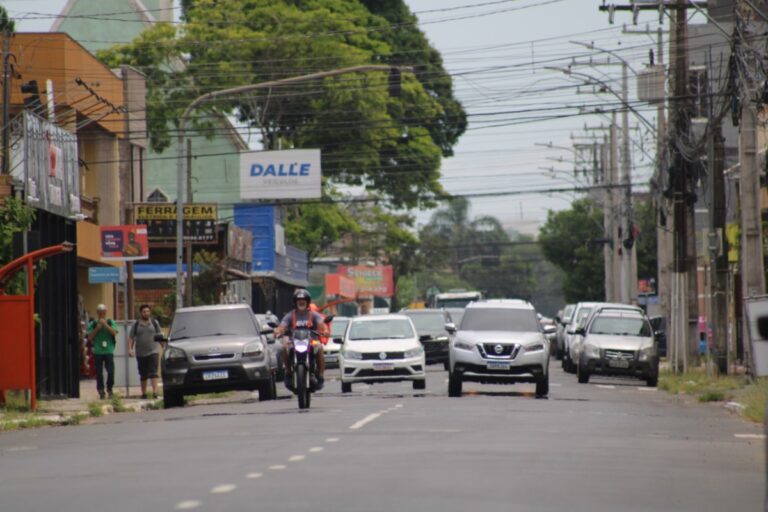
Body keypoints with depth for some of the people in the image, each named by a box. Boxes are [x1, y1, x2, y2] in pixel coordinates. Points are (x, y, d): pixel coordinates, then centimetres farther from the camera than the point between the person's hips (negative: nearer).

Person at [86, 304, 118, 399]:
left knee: (111, 371, -6)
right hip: (97, 351, 0)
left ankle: (109, 389, 13)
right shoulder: (93, 324, 6)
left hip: (109, 351, 0)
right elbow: (90, 337, 0)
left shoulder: (111, 322, 6)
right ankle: (101, 391, 10)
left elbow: (114, 333, -8)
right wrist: (97, 328, -10)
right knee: (99, 373, 1)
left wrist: (105, 324, -14)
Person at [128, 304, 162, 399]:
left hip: (153, 352, -2)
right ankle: (144, 393, 17)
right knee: (143, 375, 9)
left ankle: (155, 391, -21)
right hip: (140, 353, 2)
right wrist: (130, 349, -8)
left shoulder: (154, 323, 6)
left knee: (153, 373, -14)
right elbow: (131, 338, 4)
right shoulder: (136, 325, 6)